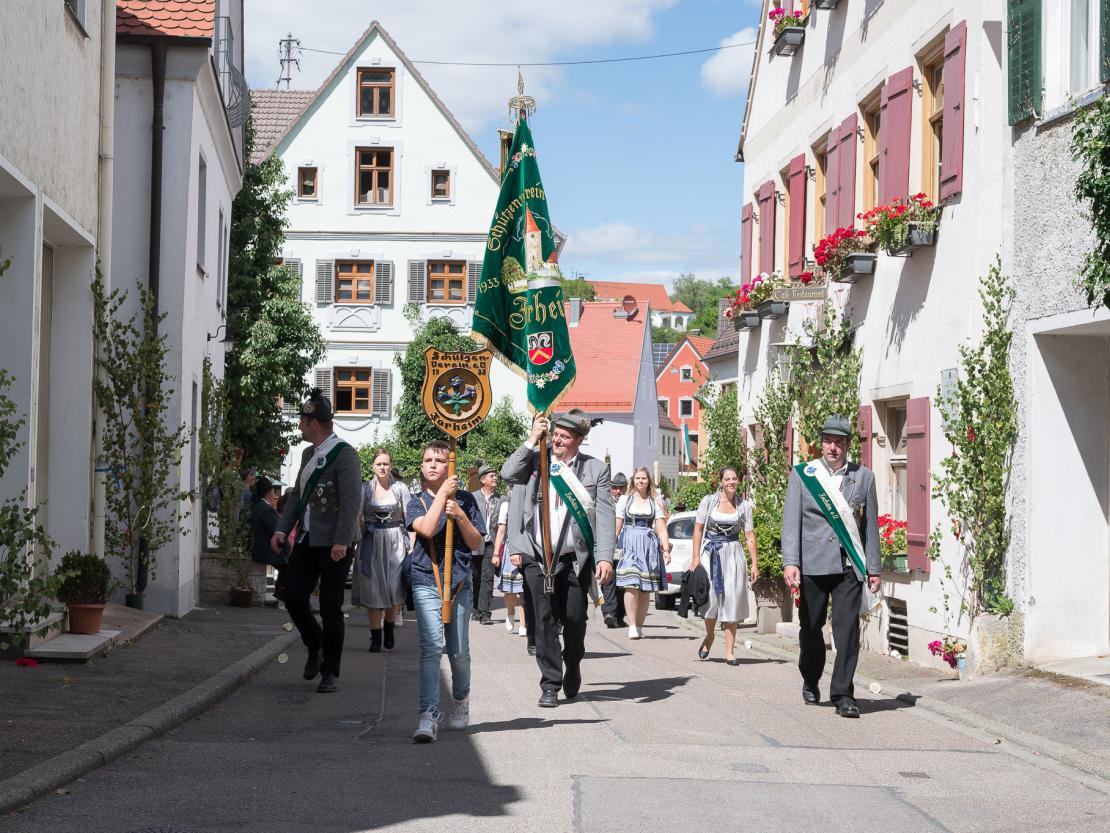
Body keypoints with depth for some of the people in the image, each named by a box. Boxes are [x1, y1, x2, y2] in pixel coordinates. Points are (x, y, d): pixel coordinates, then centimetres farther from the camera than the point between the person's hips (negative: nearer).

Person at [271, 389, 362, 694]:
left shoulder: (345, 455, -13)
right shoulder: (308, 454, 15)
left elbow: (352, 500, -20)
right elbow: (297, 494, 19)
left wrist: (341, 542, -26)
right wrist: (282, 529, 7)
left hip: (334, 544, -8)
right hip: (307, 540, 8)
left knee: (330, 608, -2)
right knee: (294, 597, 4)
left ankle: (330, 672, 9)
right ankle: (315, 647, 29)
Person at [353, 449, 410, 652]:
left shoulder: (400, 489, 3)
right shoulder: (365, 489, 3)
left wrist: (411, 544, -5)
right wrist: (355, 542, -5)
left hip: (395, 543, 0)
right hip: (372, 543, 0)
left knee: (395, 589, -4)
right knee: (372, 591, 0)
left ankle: (389, 628, 20)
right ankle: (376, 637, 7)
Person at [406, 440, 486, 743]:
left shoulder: (465, 499, 8)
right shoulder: (417, 502, 5)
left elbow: (477, 544, 5)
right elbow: (427, 529, -17)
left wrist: (460, 516, -9)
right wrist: (442, 494, -12)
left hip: (460, 582, 2)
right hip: (426, 582, -2)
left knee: (459, 651, 8)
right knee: (431, 646, -16)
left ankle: (461, 701, 35)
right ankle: (429, 715, -19)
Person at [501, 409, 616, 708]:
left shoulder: (595, 469, 3)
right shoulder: (535, 459, 6)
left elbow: (606, 515, -2)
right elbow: (508, 473, -11)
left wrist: (605, 557, -12)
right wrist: (532, 441, -11)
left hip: (575, 559, 0)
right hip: (538, 558, 0)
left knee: (574, 618, 2)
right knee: (545, 619, -1)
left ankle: (572, 666, 31)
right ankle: (550, 685, 6)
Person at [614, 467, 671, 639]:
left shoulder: (655, 503, 14)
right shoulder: (625, 499, 11)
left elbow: (661, 529, 8)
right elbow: (617, 526, 9)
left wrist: (666, 550, -4)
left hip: (649, 545, 2)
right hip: (629, 544, -2)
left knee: (645, 589, 1)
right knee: (631, 585, -16)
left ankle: (640, 626, 9)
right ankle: (632, 625, -17)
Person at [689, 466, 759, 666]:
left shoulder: (744, 506, 6)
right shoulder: (708, 501, 2)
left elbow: (749, 536, 6)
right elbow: (698, 529, 4)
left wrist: (754, 564, 1)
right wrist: (696, 557, -3)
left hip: (733, 554, 1)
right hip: (710, 552, -1)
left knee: (731, 600, -2)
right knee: (711, 596, -5)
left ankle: (730, 652, 0)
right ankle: (709, 636, 24)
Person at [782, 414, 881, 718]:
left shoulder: (864, 476, 9)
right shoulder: (802, 474, 5)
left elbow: (870, 525, 10)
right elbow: (791, 521, -1)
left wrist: (874, 568, 8)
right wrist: (790, 562, -11)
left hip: (849, 565, 0)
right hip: (812, 565, 0)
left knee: (848, 628, -9)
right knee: (810, 628, 11)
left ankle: (843, 694, -6)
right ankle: (811, 683, 32)